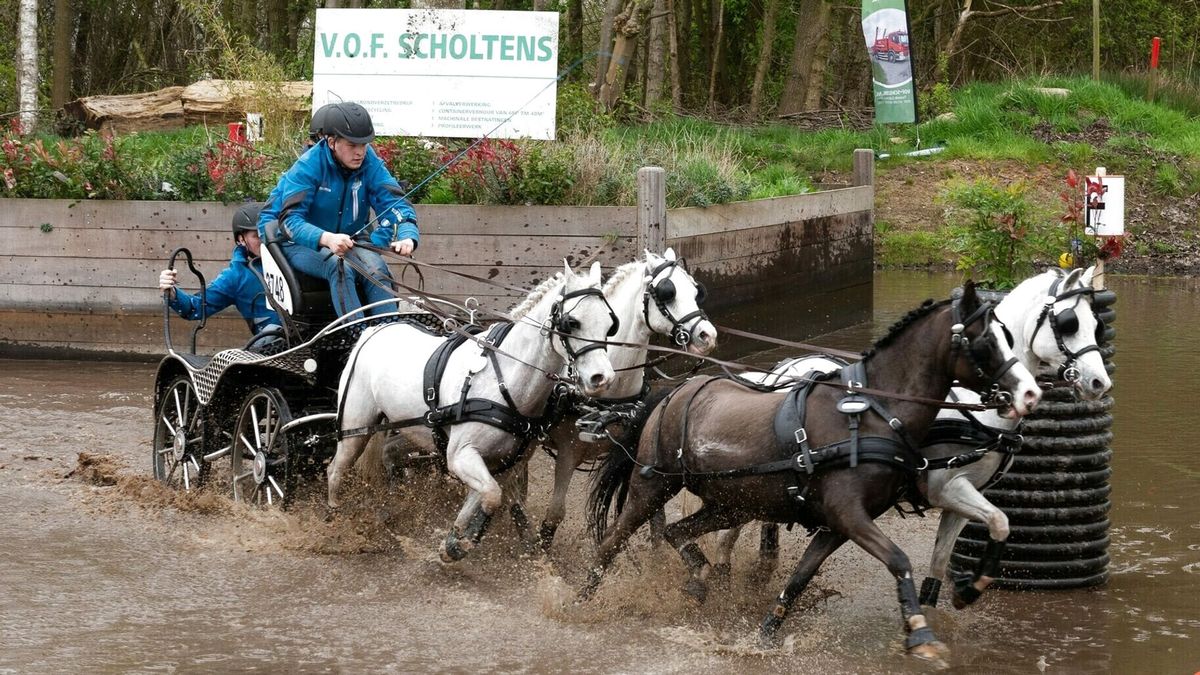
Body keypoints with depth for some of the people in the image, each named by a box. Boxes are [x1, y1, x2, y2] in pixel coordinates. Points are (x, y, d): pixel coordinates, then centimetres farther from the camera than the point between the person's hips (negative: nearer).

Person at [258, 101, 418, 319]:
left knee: (375, 267, -27)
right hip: (299, 243, -4)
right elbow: (290, 219, -30)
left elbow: (394, 202, -12)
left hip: (345, 241, 4)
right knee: (340, 266, -35)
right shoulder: (308, 166, -21)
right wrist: (326, 239, -49)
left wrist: (407, 236, -36)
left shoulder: (371, 164, -8)